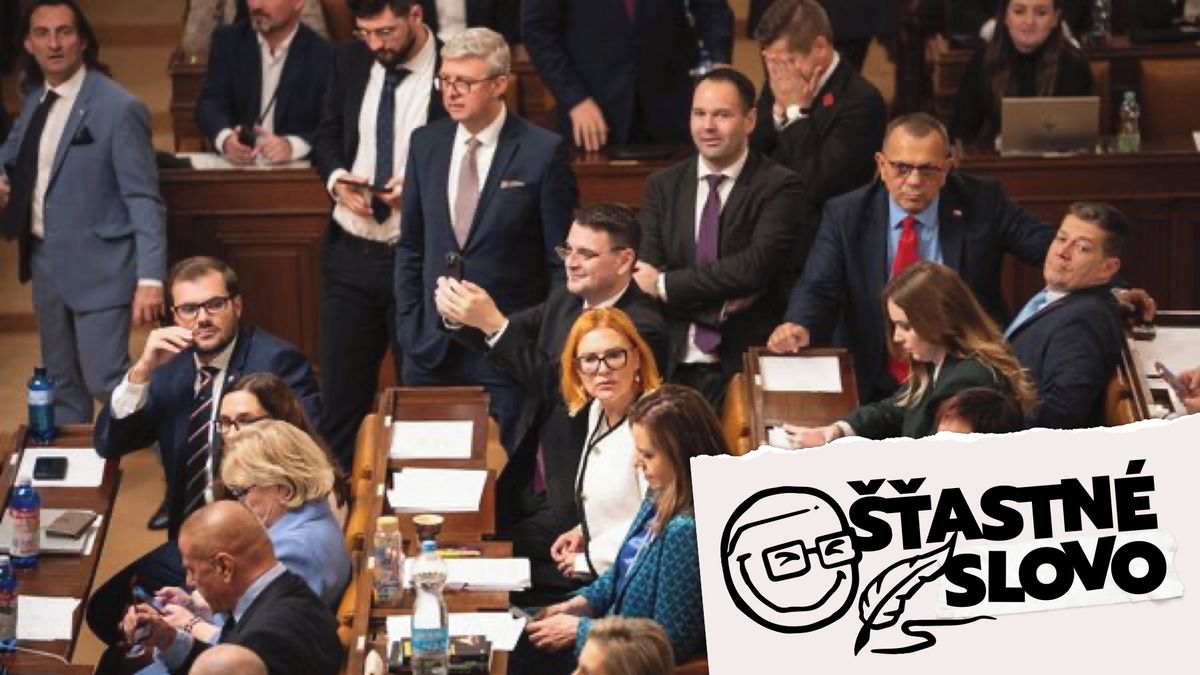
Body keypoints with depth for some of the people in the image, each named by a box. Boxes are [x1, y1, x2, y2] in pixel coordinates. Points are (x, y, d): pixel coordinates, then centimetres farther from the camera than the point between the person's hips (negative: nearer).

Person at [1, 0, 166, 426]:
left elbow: (143, 199, -17)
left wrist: (149, 278, -23)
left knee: (104, 380, -9)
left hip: (97, 266, -7)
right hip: (45, 259, 7)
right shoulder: (35, 98, 5)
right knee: (61, 381, 17)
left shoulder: (118, 108, -17)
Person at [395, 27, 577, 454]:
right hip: (431, 349, 4)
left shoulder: (543, 152, -8)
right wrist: (409, 323, 7)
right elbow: (411, 246, 14)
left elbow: (562, 261, -5)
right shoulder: (425, 143, 6)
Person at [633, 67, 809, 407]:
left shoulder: (780, 187, -1)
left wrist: (665, 285, -9)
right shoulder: (663, 186, 12)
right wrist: (720, 305, -12)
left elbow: (758, 265, -14)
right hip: (674, 365, 3)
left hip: (744, 369, -3)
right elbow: (646, 273, 2)